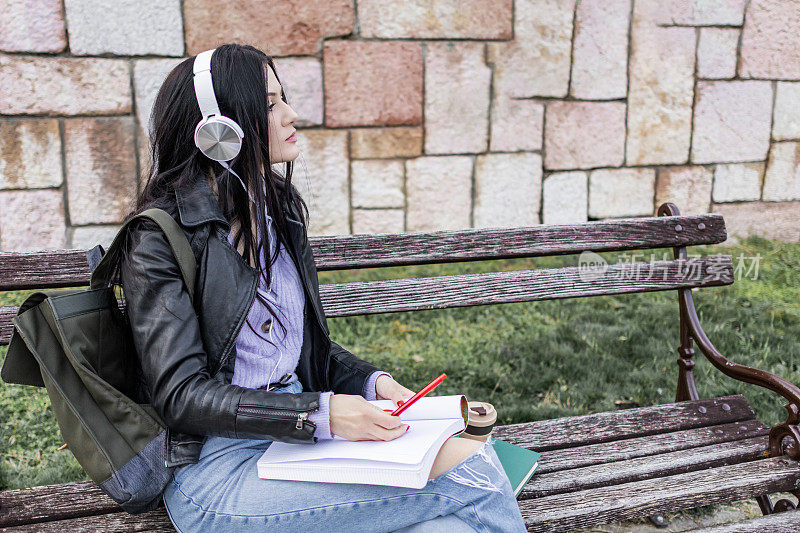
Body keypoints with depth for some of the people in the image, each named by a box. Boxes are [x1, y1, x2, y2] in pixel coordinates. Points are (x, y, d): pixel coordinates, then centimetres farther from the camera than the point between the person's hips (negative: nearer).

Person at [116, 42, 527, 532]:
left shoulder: (278, 206, 11)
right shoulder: (158, 238, -11)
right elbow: (180, 395, -16)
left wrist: (372, 380, 0)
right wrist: (320, 413, -25)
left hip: (297, 434, 7)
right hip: (217, 464, -6)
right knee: (467, 472, -21)